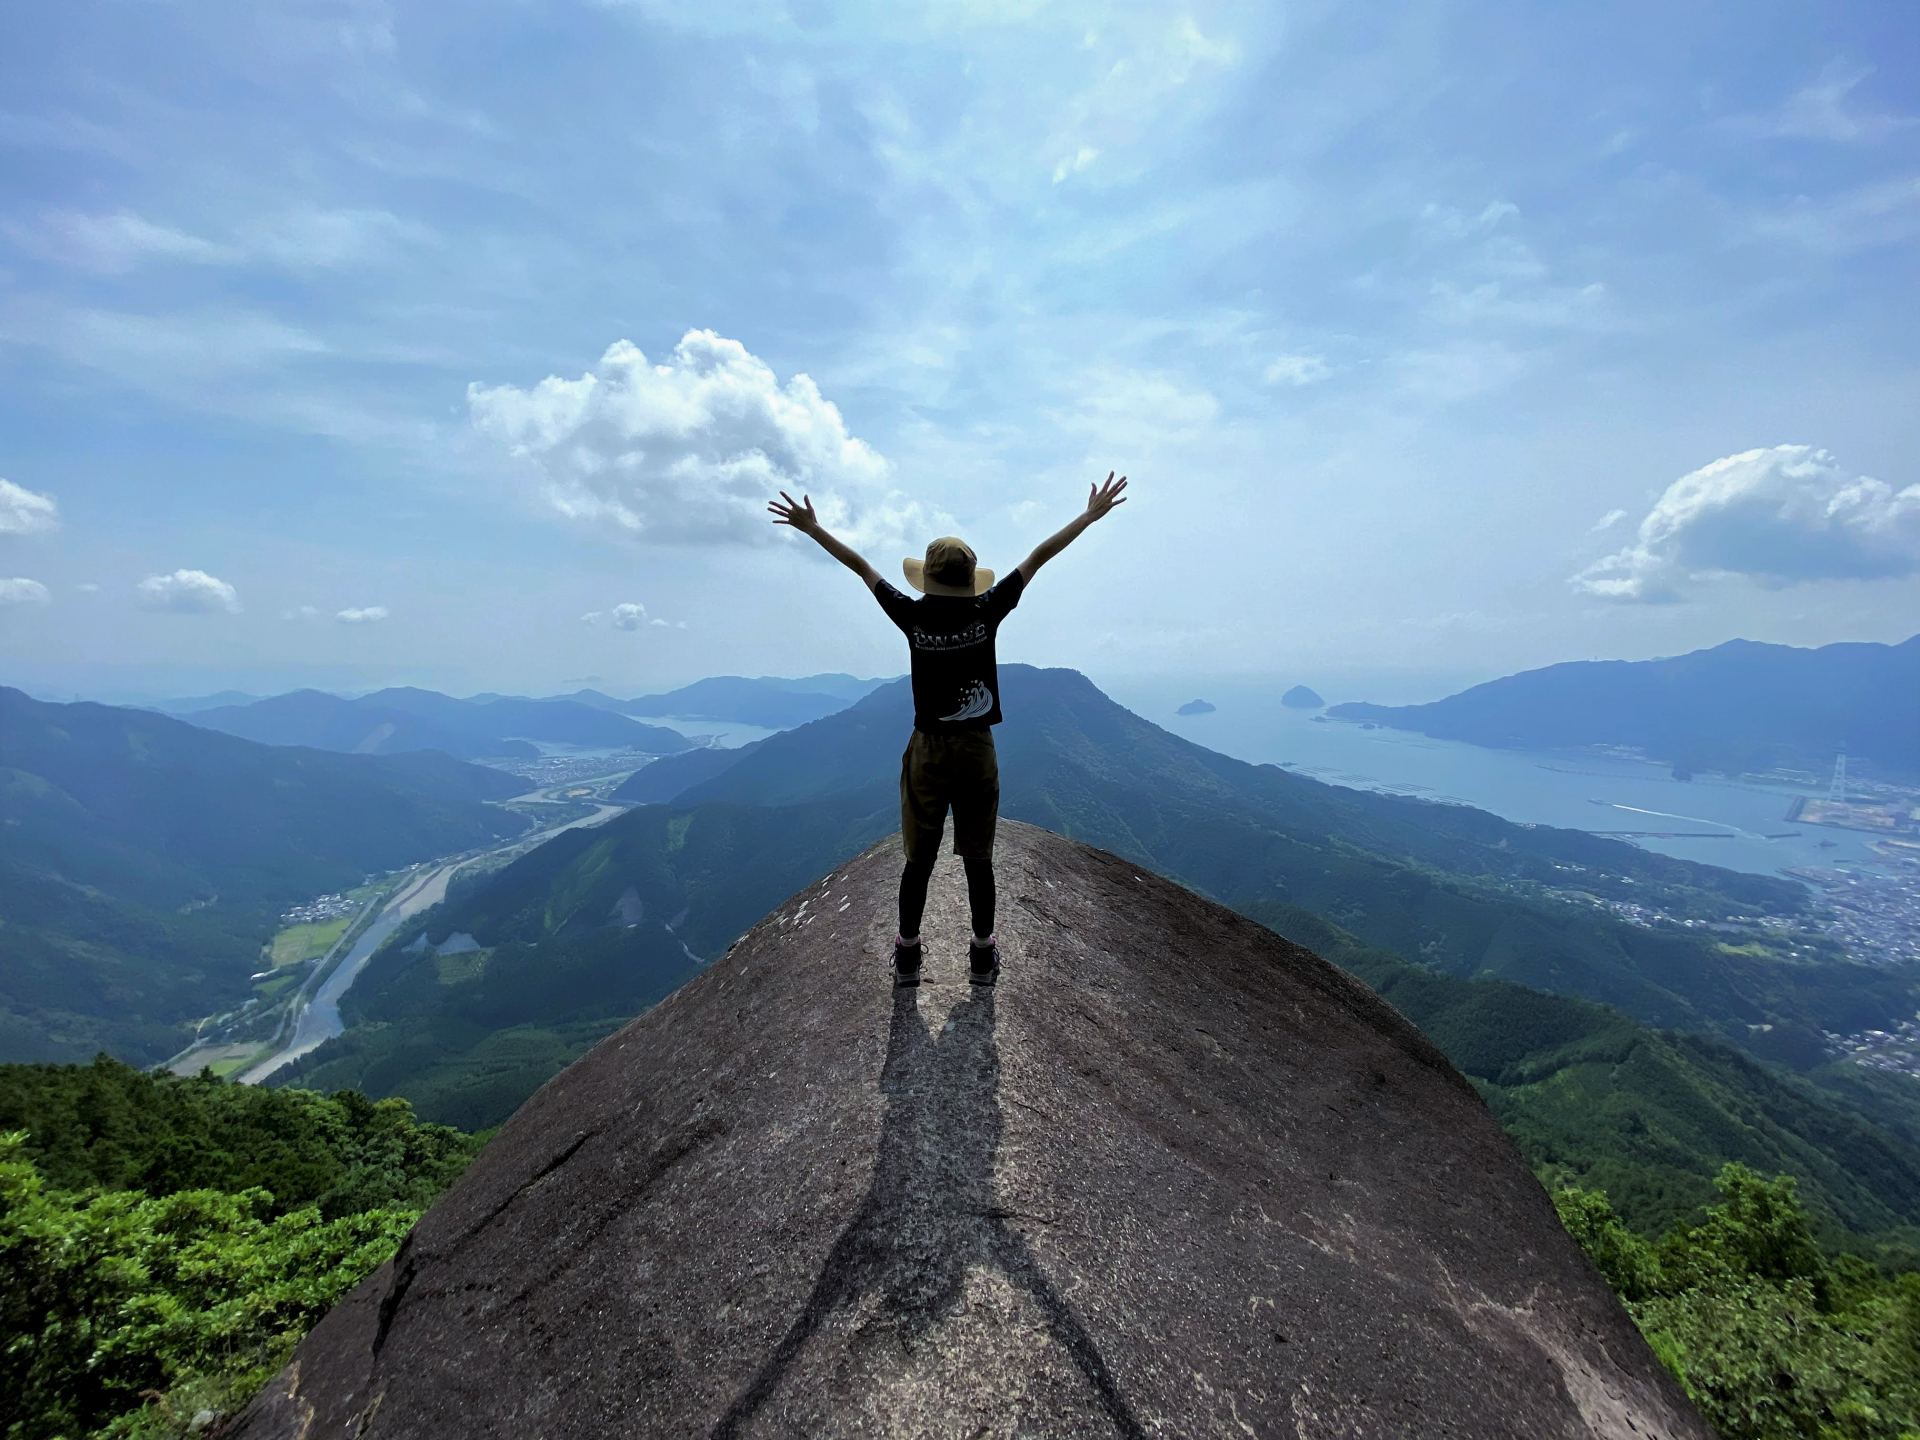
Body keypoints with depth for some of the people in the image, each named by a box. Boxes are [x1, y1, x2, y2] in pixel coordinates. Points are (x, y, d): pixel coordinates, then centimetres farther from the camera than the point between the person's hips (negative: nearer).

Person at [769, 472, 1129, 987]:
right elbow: (1038, 557, -2)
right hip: (977, 750, 0)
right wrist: (1091, 514, 5)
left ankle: (907, 957, 21)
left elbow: (861, 566, 4)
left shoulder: (912, 616, -7)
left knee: (919, 859, 10)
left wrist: (812, 528, 15)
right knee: (978, 859, 9)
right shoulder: (987, 611, -8)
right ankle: (983, 957, 21)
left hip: (928, 751, 0)